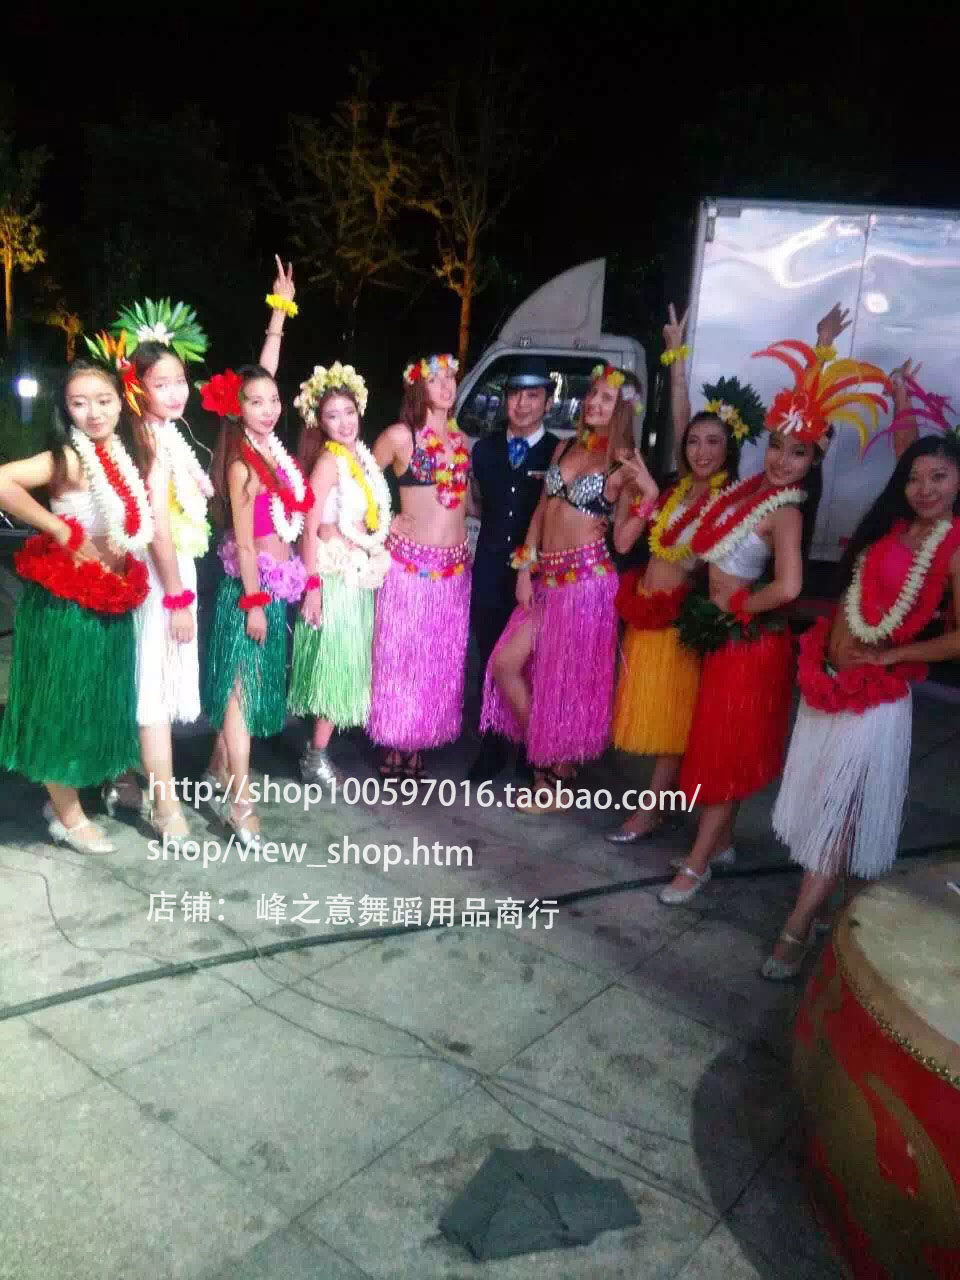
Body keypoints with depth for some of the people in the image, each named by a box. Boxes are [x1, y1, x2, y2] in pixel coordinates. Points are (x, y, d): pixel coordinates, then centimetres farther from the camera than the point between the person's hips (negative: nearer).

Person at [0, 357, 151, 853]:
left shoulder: (120, 455, 6)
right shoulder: (69, 457, -17)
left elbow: (137, 526, 20)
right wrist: (62, 532, -24)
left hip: (107, 599, 8)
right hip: (66, 600, -8)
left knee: (93, 702, 17)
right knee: (63, 703, 5)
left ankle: (67, 796, 35)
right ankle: (67, 816, 19)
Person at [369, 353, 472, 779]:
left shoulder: (459, 438, 12)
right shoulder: (400, 435, -6)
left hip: (455, 566, 6)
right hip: (411, 563, -5)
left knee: (441, 663, 8)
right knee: (402, 658, 0)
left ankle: (418, 749, 20)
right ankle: (394, 752, 12)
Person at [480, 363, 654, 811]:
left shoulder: (623, 465, -6)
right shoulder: (565, 448, 12)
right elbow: (541, 510, 14)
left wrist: (648, 492, -25)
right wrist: (525, 568, 6)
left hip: (586, 579, -7)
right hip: (547, 577, 7)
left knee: (566, 681, 2)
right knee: (506, 663, 6)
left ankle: (559, 780, 20)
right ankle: (542, 759, 23)